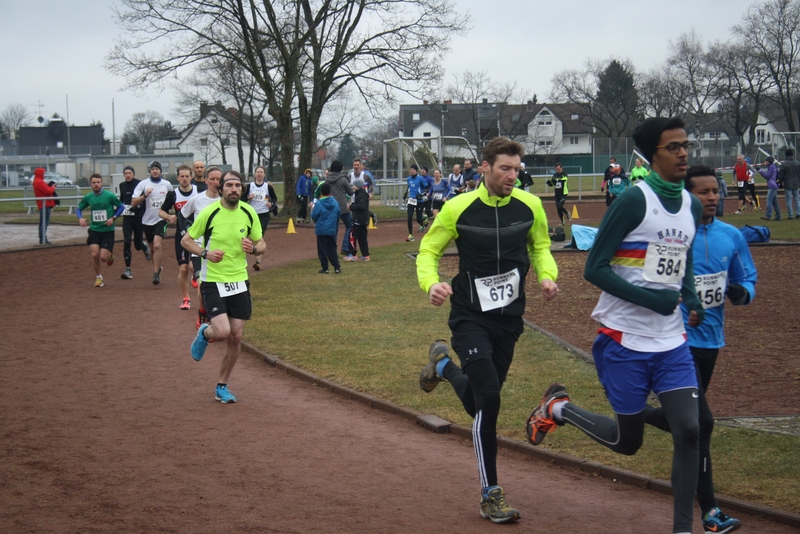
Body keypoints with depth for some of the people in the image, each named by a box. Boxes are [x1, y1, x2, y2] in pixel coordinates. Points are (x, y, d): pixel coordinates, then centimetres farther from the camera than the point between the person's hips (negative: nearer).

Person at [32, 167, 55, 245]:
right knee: (44, 222, -11)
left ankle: (43, 239, 22)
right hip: (44, 204, -11)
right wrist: (53, 188, -2)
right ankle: (43, 240, -13)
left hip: (43, 204, 11)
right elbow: (48, 191, -20)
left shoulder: (37, 181, 17)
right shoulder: (39, 182, -16)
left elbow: (45, 188, 21)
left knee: (43, 222, 15)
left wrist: (51, 186, 5)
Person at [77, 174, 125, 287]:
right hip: (94, 230, 2)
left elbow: (121, 207, 3)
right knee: (95, 254, -11)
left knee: (103, 257, -9)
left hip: (108, 231, -2)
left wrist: (113, 218, -11)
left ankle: (110, 255, 29)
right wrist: (80, 218, -7)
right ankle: (98, 277, 12)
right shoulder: (88, 197, 0)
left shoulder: (110, 196, -9)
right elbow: (78, 209, 14)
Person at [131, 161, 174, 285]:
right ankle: (157, 267, 38)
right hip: (147, 220, 1)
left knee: (157, 245, -19)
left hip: (161, 219, -1)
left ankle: (156, 274, -16)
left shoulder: (167, 184, 2)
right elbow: (133, 203, -9)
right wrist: (145, 195, -23)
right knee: (152, 248, 14)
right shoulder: (143, 184, -3)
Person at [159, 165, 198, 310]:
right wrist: (169, 217, -11)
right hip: (181, 235, 1)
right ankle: (185, 299, 13)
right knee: (183, 268, -1)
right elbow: (161, 211, 9)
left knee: (193, 266, -13)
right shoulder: (173, 195, -1)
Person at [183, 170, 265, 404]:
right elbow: (186, 240, 0)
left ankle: (222, 386, 20)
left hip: (239, 281, 4)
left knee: (236, 337, 3)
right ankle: (204, 333, 20)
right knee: (222, 331, -19)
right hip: (213, 281, -4)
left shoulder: (249, 213, 0)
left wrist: (253, 248, -13)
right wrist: (205, 253, -18)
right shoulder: (209, 212, -9)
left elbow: (261, 243, 11)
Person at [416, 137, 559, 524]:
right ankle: (490, 494, -5)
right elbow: (428, 250, -2)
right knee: (488, 399, -16)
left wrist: (547, 275, -7)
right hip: (470, 317, -4)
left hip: (509, 318, 4)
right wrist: (431, 283, -21)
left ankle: (444, 365, 47)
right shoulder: (458, 208, -11)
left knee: (481, 402, 14)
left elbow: (540, 247, 14)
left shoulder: (530, 206, -3)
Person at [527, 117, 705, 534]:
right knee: (627, 441, 6)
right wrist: (648, 298, -23)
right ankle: (558, 408, 31)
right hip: (625, 340, -6)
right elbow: (594, 268, -14)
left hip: (671, 341, 6)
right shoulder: (634, 200, -14)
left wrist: (692, 300, 4)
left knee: (688, 430, -7)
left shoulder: (692, 206, 9)